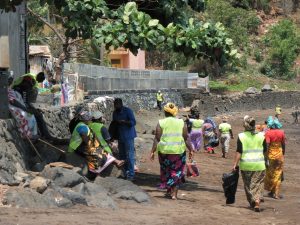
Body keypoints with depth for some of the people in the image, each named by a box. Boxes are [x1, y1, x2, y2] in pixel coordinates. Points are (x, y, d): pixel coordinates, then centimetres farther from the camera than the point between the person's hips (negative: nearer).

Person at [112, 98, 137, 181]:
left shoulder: (127, 111, -11)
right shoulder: (115, 113, 11)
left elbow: (133, 122, -17)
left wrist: (123, 121, -26)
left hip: (128, 137, -7)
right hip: (120, 137, 7)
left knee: (129, 156, -8)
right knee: (122, 155, 11)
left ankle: (131, 175, -6)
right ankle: (125, 173, 20)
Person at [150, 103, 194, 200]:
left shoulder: (161, 123, -2)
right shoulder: (181, 123, 2)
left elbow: (157, 139, -4)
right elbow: (186, 139, 1)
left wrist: (152, 152, -1)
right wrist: (190, 150, 9)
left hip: (164, 151, 0)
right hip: (179, 151, 0)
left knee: (166, 171, 18)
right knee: (177, 172, 8)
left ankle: (169, 191, 26)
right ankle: (174, 193, 0)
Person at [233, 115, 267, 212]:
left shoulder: (241, 136, -6)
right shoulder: (261, 136, 0)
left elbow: (239, 152, -9)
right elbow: (265, 151, 7)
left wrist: (235, 164, -6)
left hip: (246, 165, -1)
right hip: (259, 164, 1)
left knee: (248, 185, 15)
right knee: (258, 184, 4)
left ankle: (252, 202, 20)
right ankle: (257, 201, -15)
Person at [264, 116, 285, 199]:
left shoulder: (268, 133, -12)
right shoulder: (281, 132, -1)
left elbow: (267, 146, -17)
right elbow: (283, 145, 5)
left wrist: (266, 158, -14)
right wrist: (283, 154, 19)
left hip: (271, 155, -3)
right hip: (279, 155, 3)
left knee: (269, 174, 13)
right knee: (278, 174, 9)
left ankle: (270, 191, 19)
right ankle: (276, 193, 8)